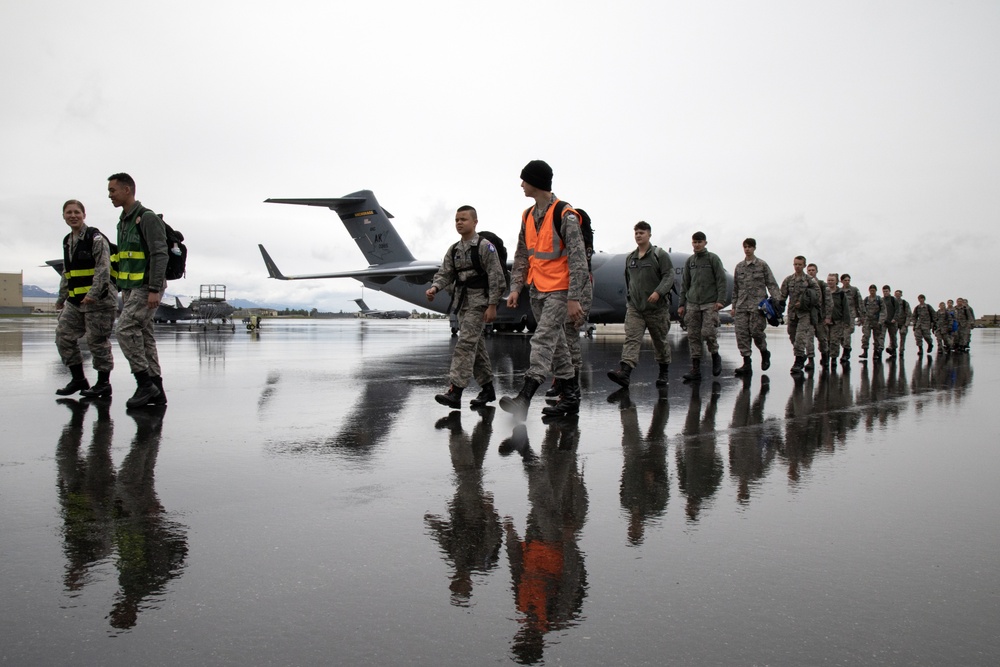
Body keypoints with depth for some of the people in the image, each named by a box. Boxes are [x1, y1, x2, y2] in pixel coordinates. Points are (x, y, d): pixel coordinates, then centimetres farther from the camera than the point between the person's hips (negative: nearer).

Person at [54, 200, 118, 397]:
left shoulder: (96, 238, -8)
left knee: (97, 340, -4)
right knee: (64, 336, 7)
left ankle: (103, 383, 7)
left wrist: (93, 294, -26)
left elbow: (103, 269, -17)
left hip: (99, 300, -8)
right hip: (75, 301, 8)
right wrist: (62, 297, 26)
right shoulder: (67, 242, 18)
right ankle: (78, 379, 18)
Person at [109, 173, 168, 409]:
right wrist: (124, 289, 21)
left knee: (126, 329, -17)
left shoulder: (148, 218, -10)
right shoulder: (123, 222, 19)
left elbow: (159, 255, -18)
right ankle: (156, 391, 10)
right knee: (143, 336, 7)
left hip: (146, 287, -10)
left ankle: (145, 383, -9)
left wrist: (154, 289, -23)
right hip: (132, 288, 10)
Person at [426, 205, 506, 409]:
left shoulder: (485, 246, -7)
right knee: (476, 346, 12)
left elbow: (496, 277, -10)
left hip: (478, 302, -7)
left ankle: (455, 391, -20)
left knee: (465, 344, -16)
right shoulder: (454, 250, 14)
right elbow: (445, 274, 8)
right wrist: (434, 287, -13)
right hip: (462, 303, 7)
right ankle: (487, 388, 22)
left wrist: (492, 305, -15)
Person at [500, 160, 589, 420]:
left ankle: (524, 398, -22)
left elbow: (578, 259, -16)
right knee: (556, 342, 12)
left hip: (559, 289, -8)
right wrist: (516, 287, 7)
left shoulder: (565, 215, -13)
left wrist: (574, 298, -20)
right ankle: (570, 395, 22)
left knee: (543, 340, -15)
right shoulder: (528, 216, 11)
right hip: (537, 290, 8)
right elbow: (522, 255, 17)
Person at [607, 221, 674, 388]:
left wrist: (658, 292, -23)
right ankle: (624, 372, -25)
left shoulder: (660, 254, -3)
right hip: (634, 307, 4)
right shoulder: (630, 258, 14)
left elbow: (669, 276, -10)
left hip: (656, 307, -4)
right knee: (631, 338, -12)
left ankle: (664, 373, 26)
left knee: (660, 340, 9)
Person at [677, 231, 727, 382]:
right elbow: (685, 284, 17)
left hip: (710, 303, -4)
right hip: (692, 303, 4)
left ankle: (715, 356, 14)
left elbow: (721, 280, -2)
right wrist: (682, 304, 12)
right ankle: (695, 369, 1)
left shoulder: (713, 258, 3)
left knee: (708, 332, -14)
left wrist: (720, 300, -11)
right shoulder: (689, 261, 14)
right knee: (693, 335, -1)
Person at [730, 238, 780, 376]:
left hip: (758, 305, -4)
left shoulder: (762, 265, 4)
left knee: (756, 331, -10)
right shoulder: (739, 267, 15)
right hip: (741, 306, 4)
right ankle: (747, 364, -3)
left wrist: (777, 300, -11)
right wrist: (734, 306, 16)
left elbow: (772, 284, 1)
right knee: (741, 334, -5)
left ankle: (764, 353, 19)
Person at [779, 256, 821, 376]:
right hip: (792, 313, 5)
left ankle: (798, 363, -14)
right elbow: (782, 296, 9)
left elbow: (817, 297, -2)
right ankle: (802, 357, 31)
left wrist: (803, 303, -11)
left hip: (805, 313, -5)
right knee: (793, 336, 10)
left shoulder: (811, 280, -1)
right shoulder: (788, 280, 9)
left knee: (800, 336, -16)